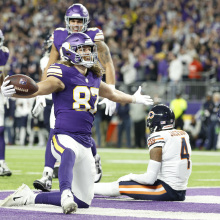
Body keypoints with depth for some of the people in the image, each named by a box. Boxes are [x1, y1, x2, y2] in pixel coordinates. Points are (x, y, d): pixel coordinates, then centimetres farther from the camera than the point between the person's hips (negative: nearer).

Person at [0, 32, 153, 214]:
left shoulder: (94, 78, 15)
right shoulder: (64, 75, -8)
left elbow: (111, 93, 36)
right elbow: (35, 90, -22)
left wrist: (134, 99, 52)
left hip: (85, 143, 8)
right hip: (65, 137, -7)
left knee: (83, 201, 8)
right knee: (69, 153, -46)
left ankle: (30, 198, 16)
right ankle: (66, 194, -64)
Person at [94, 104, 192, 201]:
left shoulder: (158, 137, -13)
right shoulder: (184, 135, 11)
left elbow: (150, 179, -14)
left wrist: (131, 176, 3)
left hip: (166, 191, -8)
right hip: (182, 193, 8)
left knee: (118, 186, 2)